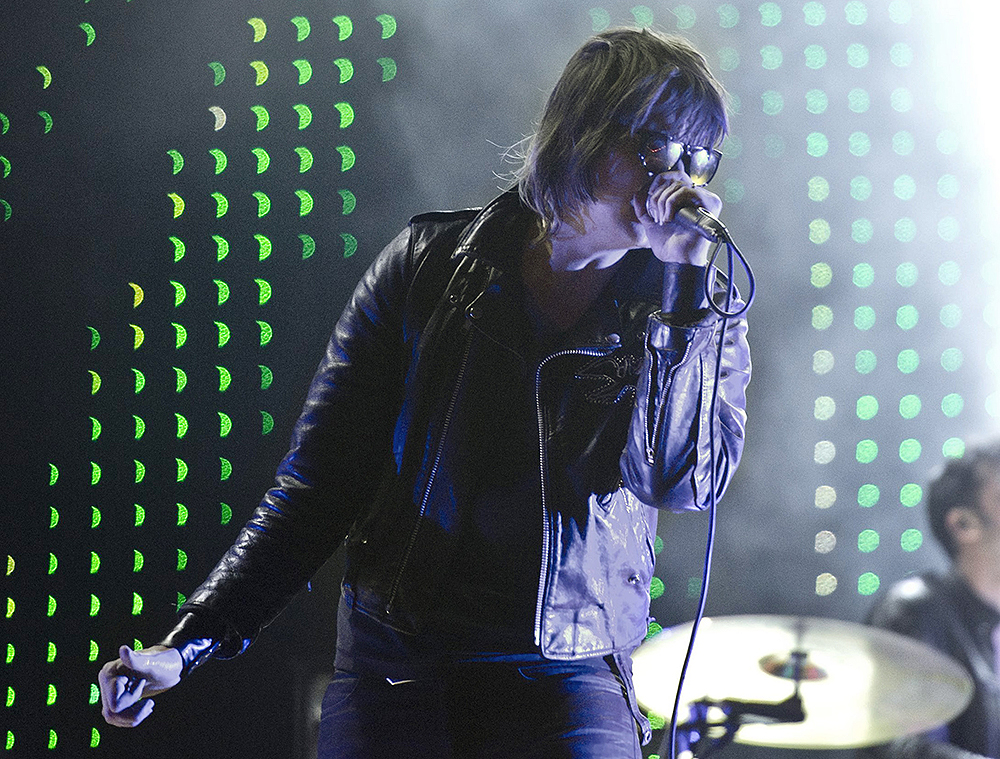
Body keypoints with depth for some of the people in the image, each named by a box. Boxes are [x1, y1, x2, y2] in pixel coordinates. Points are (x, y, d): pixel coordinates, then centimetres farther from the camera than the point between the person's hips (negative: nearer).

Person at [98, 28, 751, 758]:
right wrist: (196, 638, -7)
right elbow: (323, 473, -1)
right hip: (394, 669, 1)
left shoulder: (699, 311, 0)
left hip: (568, 686, 0)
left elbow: (691, 480, -16)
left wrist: (685, 290, -22)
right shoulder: (430, 266, -2)